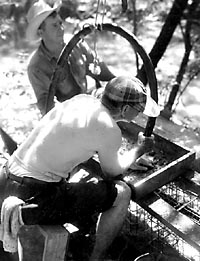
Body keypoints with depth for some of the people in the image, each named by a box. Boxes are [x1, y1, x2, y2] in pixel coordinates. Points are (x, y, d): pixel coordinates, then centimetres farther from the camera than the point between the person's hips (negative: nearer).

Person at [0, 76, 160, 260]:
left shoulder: (81, 99, 5)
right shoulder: (110, 131, -15)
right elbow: (112, 172, 3)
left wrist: (131, 161, 27)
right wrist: (139, 150, 19)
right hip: (35, 201, -8)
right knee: (122, 193, 1)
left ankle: (76, 221, 37)